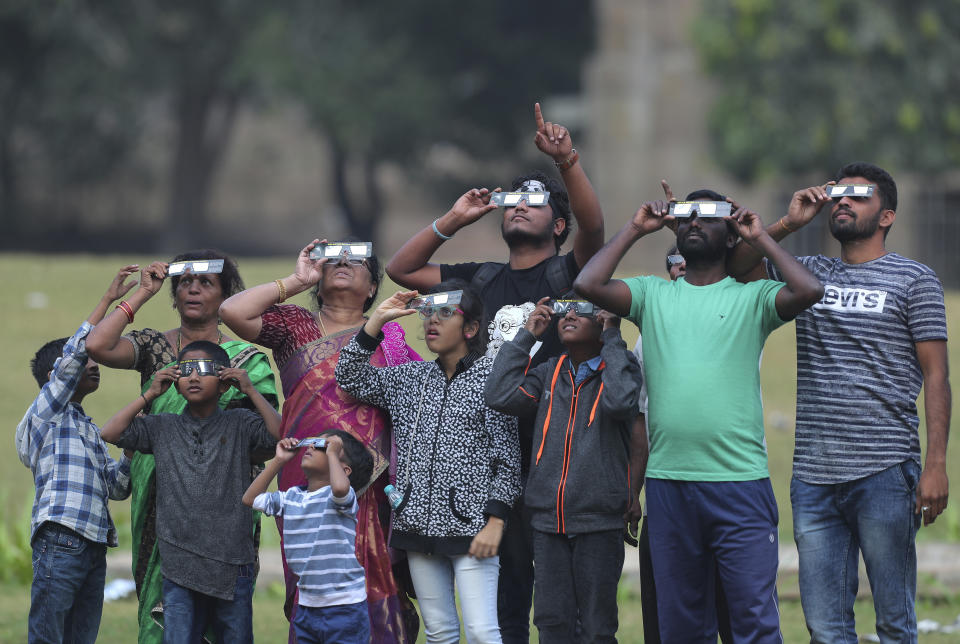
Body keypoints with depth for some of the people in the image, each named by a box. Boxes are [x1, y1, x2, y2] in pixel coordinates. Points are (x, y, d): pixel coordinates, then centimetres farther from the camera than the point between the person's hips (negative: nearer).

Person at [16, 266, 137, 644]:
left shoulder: (88, 428, 27)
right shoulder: (48, 409, 4)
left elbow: (116, 487, 22)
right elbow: (73, 355, -9)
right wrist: (109, 299, -8)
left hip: (93, 547, 8)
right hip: (61, 540, -8)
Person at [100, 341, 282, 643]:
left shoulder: (240, 424, 6)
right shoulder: (162, 427, 10)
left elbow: (280, 435, -9)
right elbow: (110, 433, 5)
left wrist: (251, 391, -7)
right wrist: (150, 394, 4)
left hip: (232, 565, -1)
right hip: (180, 569, 1)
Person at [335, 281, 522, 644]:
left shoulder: (490, 376, -3)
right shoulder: (411, 378, 14)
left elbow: (507, 456, -6)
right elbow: (351, 378, 10)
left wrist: (495, 521, -13)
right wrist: (376, 321, 2)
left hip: (470, 523, -5)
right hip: (420, 524, 6)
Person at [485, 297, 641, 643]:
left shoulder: (620, 367, 0)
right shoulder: (550, 374, 14)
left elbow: (619, 401, -22)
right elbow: (500, 395, 0)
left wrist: (612, 338, -13)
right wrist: (527, 335, 4)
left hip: (598, 522, -4)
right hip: (548, 520, 4)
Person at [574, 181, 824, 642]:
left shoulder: (752, 297, 5)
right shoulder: (652, 295, 13)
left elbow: (809, 291, -14)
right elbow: (588, 284, -1)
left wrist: (761, 239, -1)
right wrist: (634, 230, 6)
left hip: (740, 483, -3)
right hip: (667, 482, 3)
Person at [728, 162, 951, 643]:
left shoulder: (914, 279, 3)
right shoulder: (810, 274, 17)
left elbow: (936, 376, -1)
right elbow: (735, 265, 11)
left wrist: (936, 466, -10)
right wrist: (788, 223, -1)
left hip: (884, 476, -4)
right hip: (813, 477, 4)